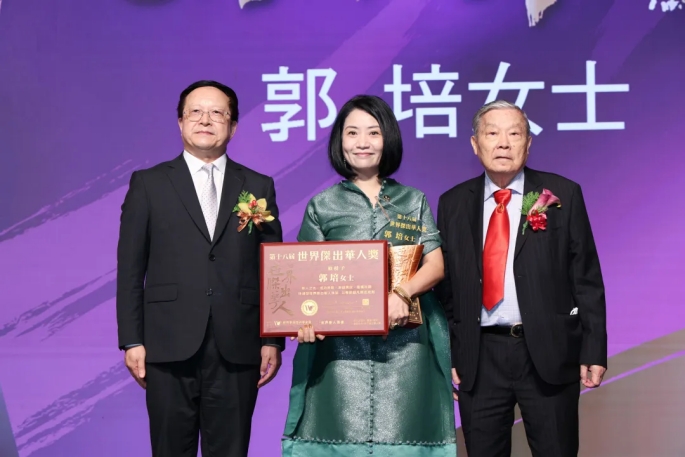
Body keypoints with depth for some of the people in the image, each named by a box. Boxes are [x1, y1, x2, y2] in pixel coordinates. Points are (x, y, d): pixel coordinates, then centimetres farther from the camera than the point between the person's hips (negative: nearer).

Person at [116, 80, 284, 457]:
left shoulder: (259, 187, 11)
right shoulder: (148, 184, 7)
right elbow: (130, 269, 4)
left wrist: (273, 341, 3)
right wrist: (132, 341, -2)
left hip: (237, 350, 1)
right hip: (170, 349, -1)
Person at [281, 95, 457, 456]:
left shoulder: (414, 201, 12)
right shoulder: (322, 206, 9)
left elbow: (435, 266, 4)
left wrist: (401, 293, -16)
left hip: (404, 344, 1)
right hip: (341, 345, -1)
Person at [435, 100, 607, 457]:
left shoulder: (562, 195, 0)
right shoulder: (453, 203, 7)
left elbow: (587, 279, 0)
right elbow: (445, 286, 9)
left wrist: (593, 351, -5)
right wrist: (446, 355, 5)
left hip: (549, 352, -2)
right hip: (479, 359, 2)